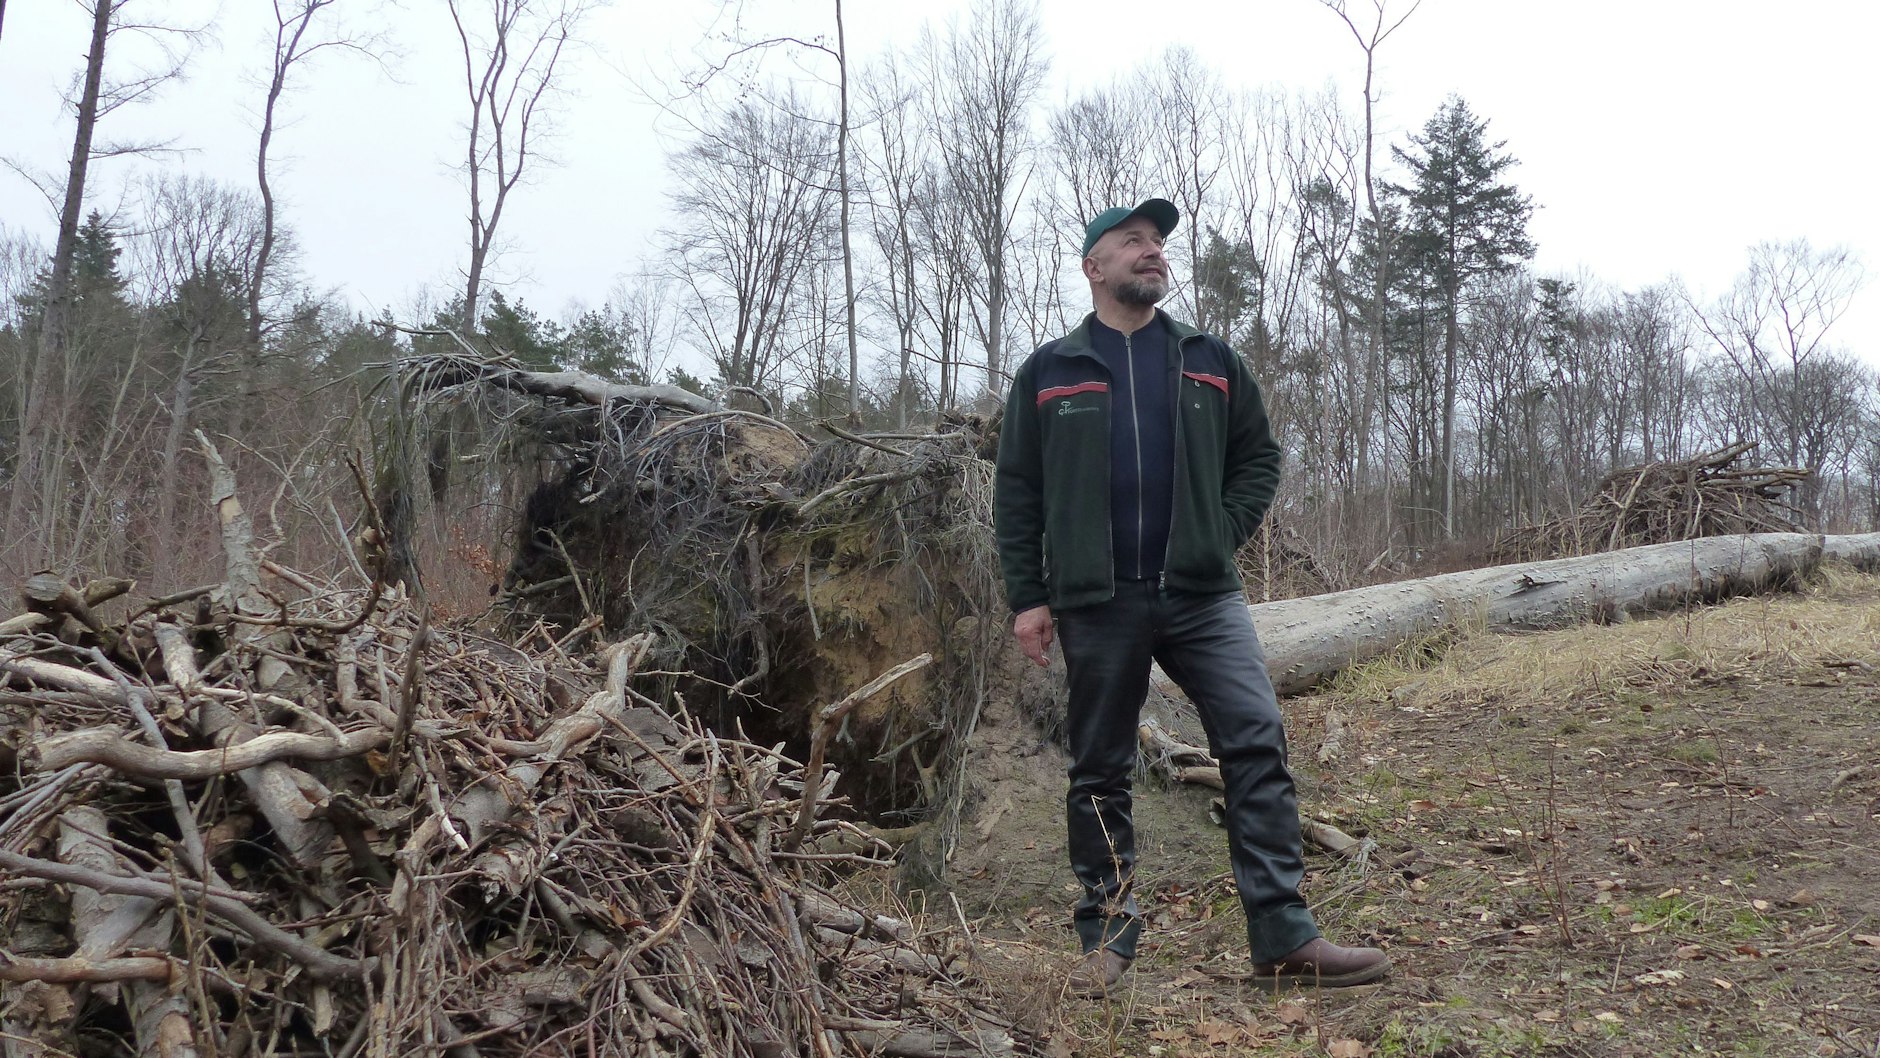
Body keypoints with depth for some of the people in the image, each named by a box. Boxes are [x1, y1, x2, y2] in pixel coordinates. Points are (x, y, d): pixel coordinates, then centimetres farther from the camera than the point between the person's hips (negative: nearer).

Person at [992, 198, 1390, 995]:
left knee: (1257, 745, -9)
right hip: (1096, 604, -1)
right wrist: (1027, 597, 0)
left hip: (1203, 596, 1)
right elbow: (1017, 494, 6)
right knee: (1099, 774, 6)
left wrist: (1225, 532, -1)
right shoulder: (1047, 373, 7)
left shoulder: (1210, 362, 12)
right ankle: (1107, 936, 18)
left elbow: (1258, 457, 15)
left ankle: (1283, 938, -4)